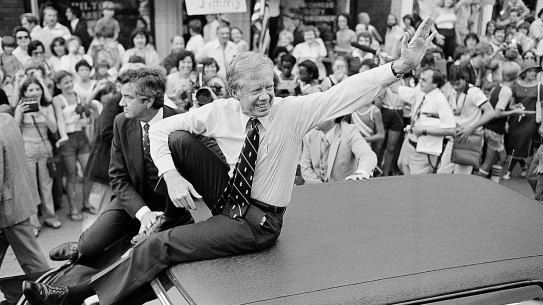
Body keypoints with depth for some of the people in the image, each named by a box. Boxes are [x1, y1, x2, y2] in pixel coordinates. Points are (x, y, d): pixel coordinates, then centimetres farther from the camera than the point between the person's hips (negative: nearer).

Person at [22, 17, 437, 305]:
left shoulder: (293, 111, -16)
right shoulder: (220, 112, -9)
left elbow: (346, 93, -26)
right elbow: (159, 128, -4)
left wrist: (401, 65, -38)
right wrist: (172, 177, -17)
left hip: (258, 222, -4)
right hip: (228, 194, 4)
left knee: (160, 246, -13)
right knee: (180, 140, -16)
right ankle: (176, 219, -2)